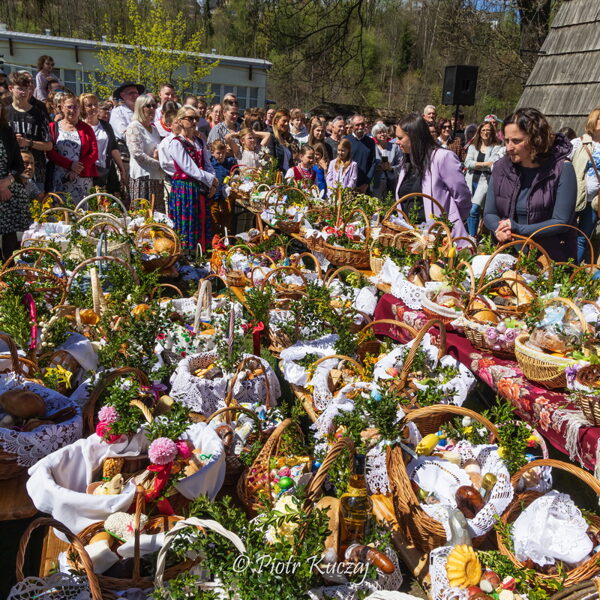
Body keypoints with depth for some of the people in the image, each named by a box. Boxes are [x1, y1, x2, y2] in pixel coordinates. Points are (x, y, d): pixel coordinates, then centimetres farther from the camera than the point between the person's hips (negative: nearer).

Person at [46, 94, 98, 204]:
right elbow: (50, 153, 1)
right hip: (59, 179, -1)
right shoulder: (53, 127, 10)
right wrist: (70, 165, -13)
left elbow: (94, 153, 3)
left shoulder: (86, 128, 14)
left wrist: (78, 170, -9)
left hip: (83, 177, 1)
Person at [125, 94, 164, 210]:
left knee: (159, 213, 3)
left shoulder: (154, 128, 20)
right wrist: (159, 164, -11)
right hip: (142, 177, -7)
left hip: (157, 177, 7)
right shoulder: (134, 127, -3)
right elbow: (137, 154, -13)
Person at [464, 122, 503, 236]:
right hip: (471, 180, 4)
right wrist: (485, 164, -9)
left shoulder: (496, 148, 4)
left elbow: (494, 165, -9)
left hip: (484, 181, -4)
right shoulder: (473, 147, 14)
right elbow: (467, 163, -1)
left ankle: (472, 237, -9)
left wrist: (476, 165, -11)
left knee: (474, 210, -17)